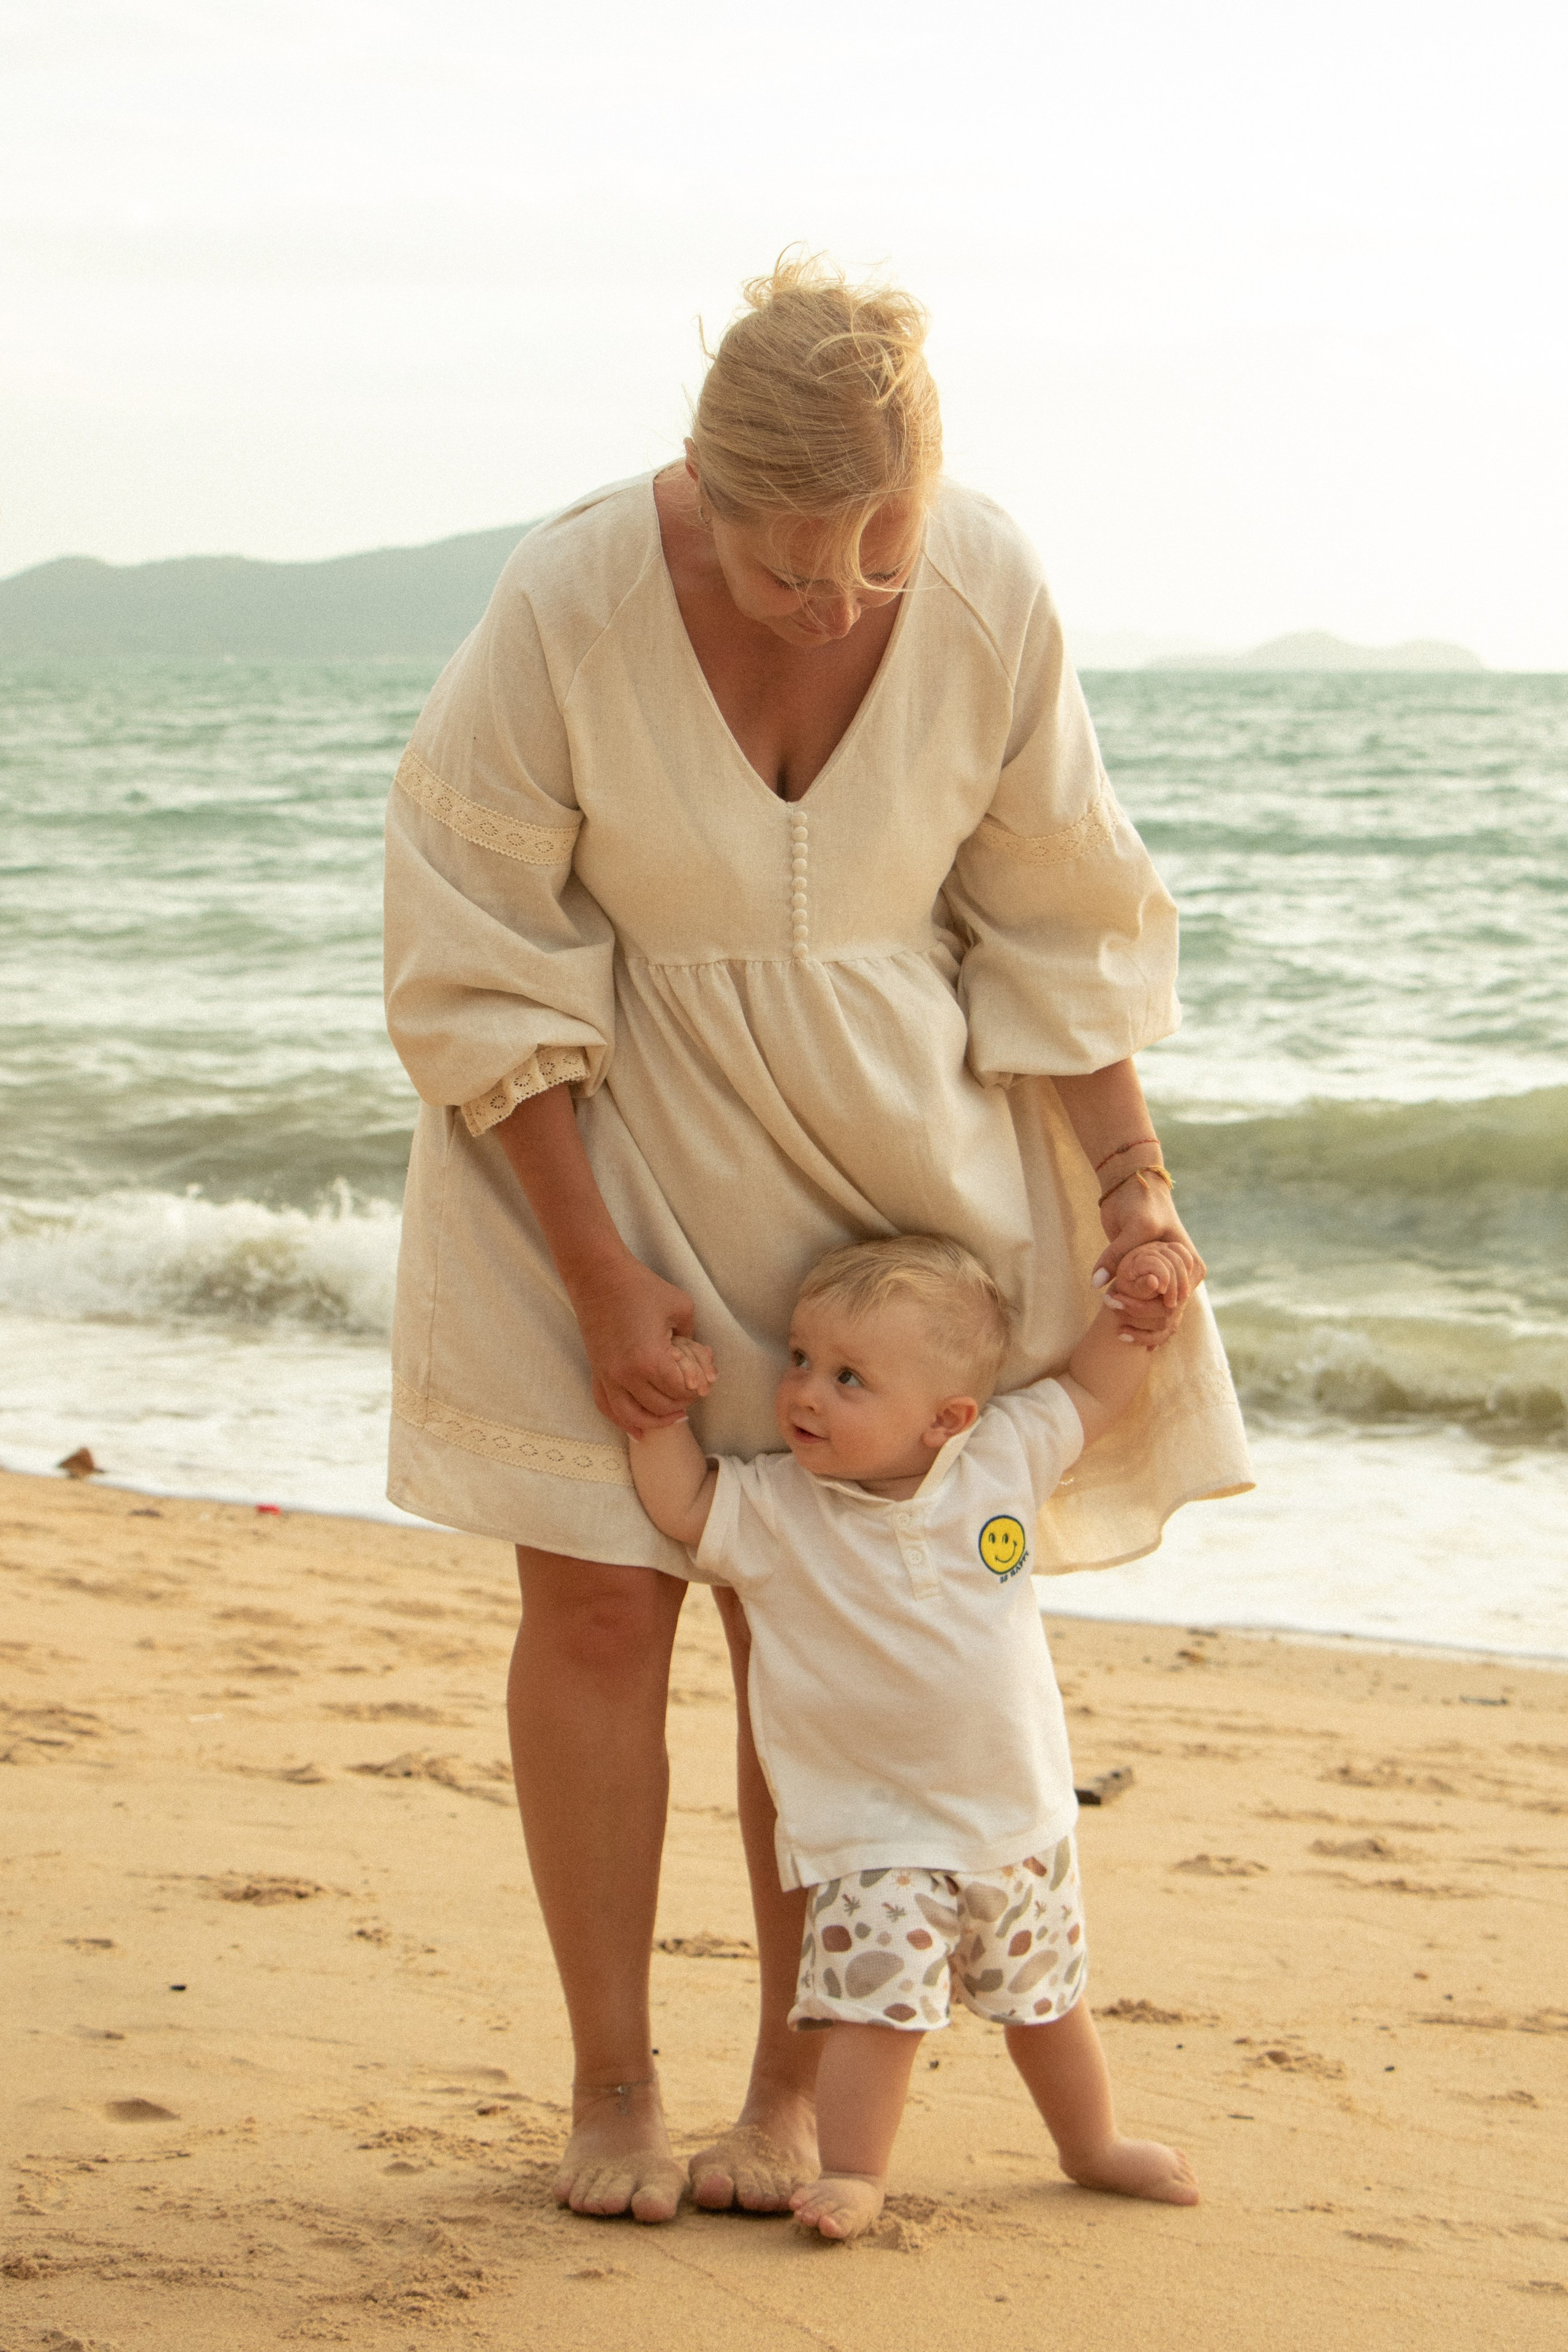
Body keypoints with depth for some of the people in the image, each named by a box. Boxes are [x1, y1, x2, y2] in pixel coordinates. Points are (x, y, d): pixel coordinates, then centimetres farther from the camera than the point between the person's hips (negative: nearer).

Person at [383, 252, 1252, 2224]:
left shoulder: (991, 601, -19)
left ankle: (796, 2087, 16)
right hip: (592, 1139, -1)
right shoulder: (568, 607, -25)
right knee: (598, 1604, -1)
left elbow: (1057, 919, -2)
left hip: (869, 1154, 2)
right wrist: (595, 1271, -16)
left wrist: (1131, 1185, -4)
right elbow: (477, 967, -15)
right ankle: (609, 2085, 13)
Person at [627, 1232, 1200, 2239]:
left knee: (1046, 2001, 20)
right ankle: (853, 2172, -6)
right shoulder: (772, 1509, -12)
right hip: (873, 1832, -3)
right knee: (879, 2003, -19)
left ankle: (1094, 2145, 40)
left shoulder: (1003, 1460, -7)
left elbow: (1092, 1393, 7)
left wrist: (1132, 1308, -7)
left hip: (1022, 1815, 3)